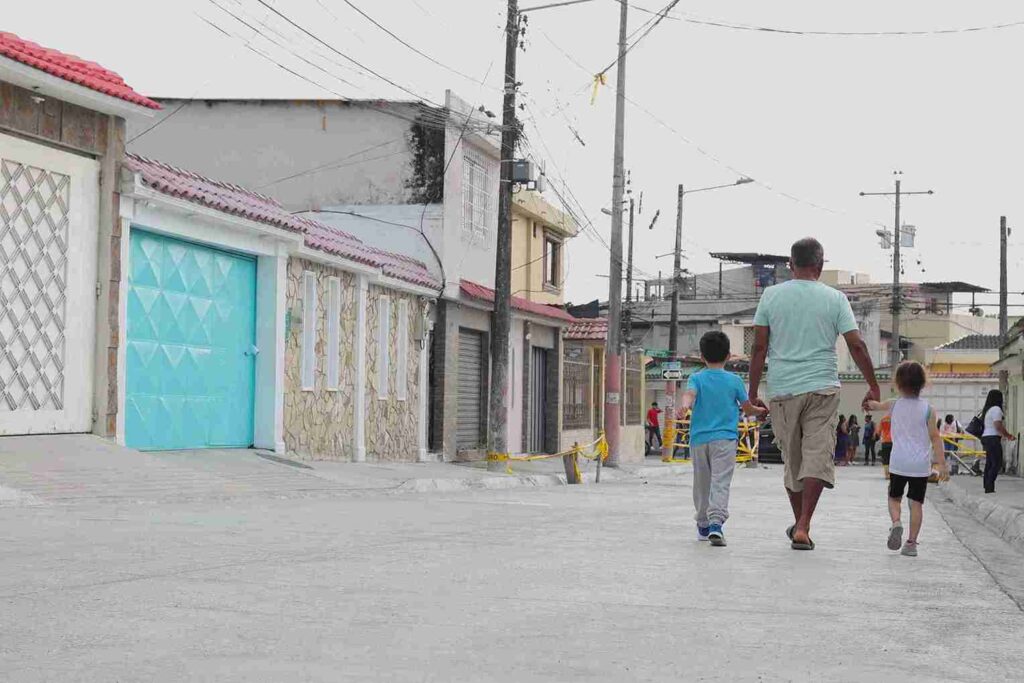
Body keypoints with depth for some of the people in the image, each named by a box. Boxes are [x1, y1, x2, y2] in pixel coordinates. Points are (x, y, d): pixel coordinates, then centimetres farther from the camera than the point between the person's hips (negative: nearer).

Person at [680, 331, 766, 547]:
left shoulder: (697, 378, 5)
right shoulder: (734, 381, 5)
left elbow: (690, 393, -17)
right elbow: (748, 409, 13)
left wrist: (685, 405, -35)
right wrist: (761, 411, 33)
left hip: (699, 439, 2)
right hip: (724, 439, -2)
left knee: (701, 483, 14)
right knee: (720, 482, -10)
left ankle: (703, 525, 26)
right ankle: (716, 522, -29)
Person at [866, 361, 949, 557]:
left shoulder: (894, 405, 1)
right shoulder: (927, 409, -4)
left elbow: (877, 405, 24)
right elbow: (935, 438, -7)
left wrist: (870, 403, 48)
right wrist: (942, 464, -4)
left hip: (898, 463, 1)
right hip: (921, 464, -1)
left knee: (894, 498, 16)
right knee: (916, 502, 5)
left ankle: (896, 522, -12)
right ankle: (911, 543, 1)